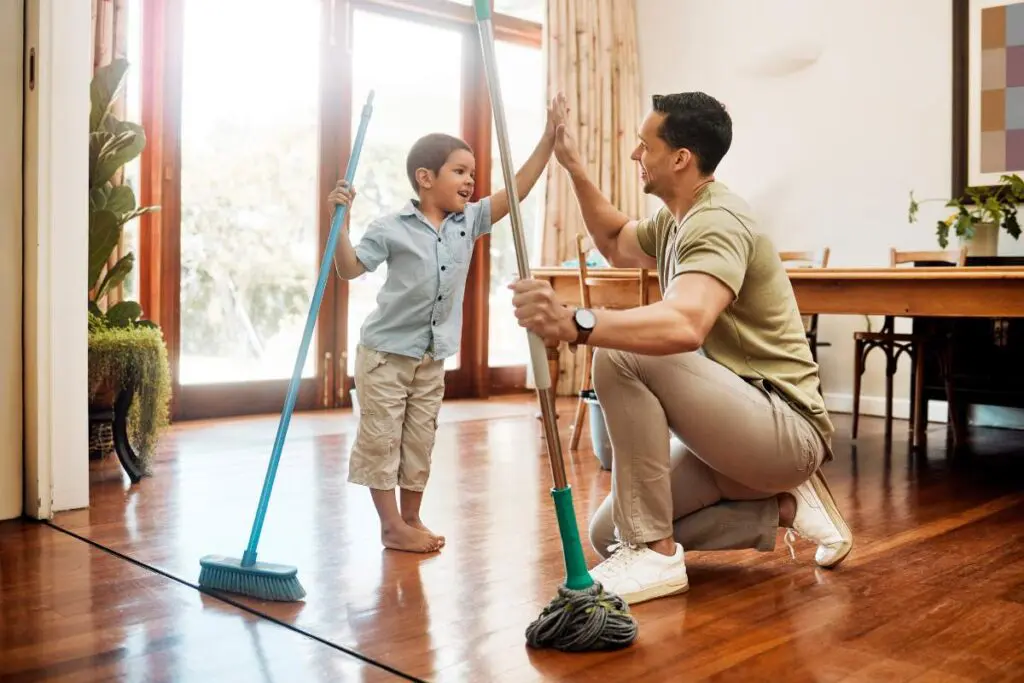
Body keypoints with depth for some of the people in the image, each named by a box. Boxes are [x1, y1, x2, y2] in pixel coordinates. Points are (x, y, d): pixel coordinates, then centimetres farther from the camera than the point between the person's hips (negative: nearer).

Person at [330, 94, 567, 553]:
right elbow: (351, 269, -12)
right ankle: (392, 526, 11)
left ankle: (411, 519, 25)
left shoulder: (470, 221, 1)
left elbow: (516, 190, -3)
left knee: (420, 440, 12)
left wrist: (549, 138, -9)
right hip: (385, 349, -5)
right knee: (381, 438, 1)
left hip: (432, 356, 5)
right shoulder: (390, 228, -12)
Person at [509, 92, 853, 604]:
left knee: (621, 357, -29)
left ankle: (653, 553, -20)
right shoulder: (677, 219, 11)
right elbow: (616, 244, 31)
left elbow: (685, 326, -40)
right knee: (609, 535, 4)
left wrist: (574, 324, -53)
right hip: (740, 424, 10)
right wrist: (573, 168, 21)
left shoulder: (716, 222, -20)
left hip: (788, 426, -10)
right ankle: (784, 506, 10)